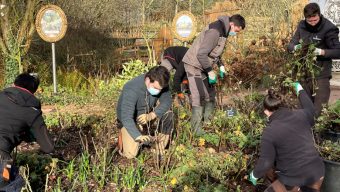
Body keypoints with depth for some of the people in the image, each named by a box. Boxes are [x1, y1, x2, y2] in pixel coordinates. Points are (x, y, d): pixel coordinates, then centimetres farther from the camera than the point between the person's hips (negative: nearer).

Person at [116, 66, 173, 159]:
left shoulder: (159, 83, -21)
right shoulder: (132, 90, -36)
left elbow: (166, 102, -21)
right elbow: (126, 117, -41)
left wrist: (151, 115, -38)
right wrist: (138, 137, -54)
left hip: (148, 113, 4)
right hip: (129, 120, -4)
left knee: (167, 114, -23)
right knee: (130, 154, -17)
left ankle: (160, 150, -5)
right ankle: (122, 136, 17)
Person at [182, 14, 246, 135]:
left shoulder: (223, 31, 6)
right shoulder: (215, 31, -26)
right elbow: (201, 54, -30)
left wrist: (220, 65, 11)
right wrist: (210, 71, -22)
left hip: (203, 66, 10)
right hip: (194, 65, -10)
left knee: (210, 95, 14)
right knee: (199, 99, -10)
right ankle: (197, 131, -4)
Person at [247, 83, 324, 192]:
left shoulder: (269, 132, -15)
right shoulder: (301, 115, -1)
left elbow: (266, 163, -13)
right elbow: (310, 109, 25)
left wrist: (255, 174, 7)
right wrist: (300, 91, 38)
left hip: (294, 180, -5)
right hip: (317, 172, 6)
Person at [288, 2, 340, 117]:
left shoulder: (329, 29, -12)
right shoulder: (302, 26, 3)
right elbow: (290, 45, 7)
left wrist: (322, 52, -27)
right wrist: (295, 47, -16)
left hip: (320, 75, -5)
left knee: (319, 111, -5)